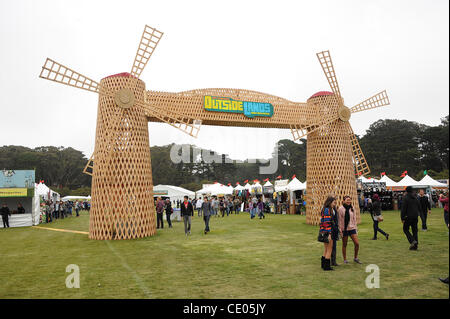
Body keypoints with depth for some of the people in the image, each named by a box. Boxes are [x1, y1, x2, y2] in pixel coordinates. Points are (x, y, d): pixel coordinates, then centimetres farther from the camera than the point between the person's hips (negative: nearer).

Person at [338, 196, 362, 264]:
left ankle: (355, 258, 17)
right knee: (344, 245, 7)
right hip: (344, 229, -3)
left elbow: (354, 219, 11)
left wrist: (355, 228, 8)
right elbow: (339, 220, -7)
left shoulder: (352, 208, 4)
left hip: (352, 228, 3)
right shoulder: (341, 209, -8)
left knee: (357, 243, -2)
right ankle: (345, 260, 20)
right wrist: (340, 230, -8)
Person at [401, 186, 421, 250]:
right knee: (414, 230, 10)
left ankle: (412, 241, -10)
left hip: (408, 216, -6)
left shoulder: (406, 198, -12)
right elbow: (419, 207, 16)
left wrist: (402, 218, -10)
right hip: (415, 216, 6)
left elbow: (403, 209, -14)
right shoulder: (416, 198, 8)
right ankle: (415, 245, 11)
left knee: (405, 229, 7)